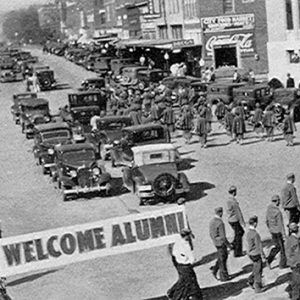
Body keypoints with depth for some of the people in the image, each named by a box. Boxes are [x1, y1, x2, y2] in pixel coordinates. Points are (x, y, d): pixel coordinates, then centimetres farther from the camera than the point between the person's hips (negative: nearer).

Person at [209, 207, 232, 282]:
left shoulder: (212, 221, 1)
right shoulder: (220, 223, -26)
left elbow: (211, 233, 10)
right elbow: (222, 237, -24)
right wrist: (228, 245, -13)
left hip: (216, 243, 8)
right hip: (221, 244, -8)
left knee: (225, 256, 23)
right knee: (222, 260, 6)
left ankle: (215, 269, 19)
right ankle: (224, 276, 18)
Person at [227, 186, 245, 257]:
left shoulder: (228, 200, 4)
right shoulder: (234, 201, -25)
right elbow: (238, 212, -22)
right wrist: (242, 222, -16)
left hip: (230, 220, 9)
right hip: (235, 221, -9)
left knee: (241, 231, 23)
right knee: (238, 236, 3)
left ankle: (233, 244, 19)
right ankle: (237, 252, 11)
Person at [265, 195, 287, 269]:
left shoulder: (268, 209, -3)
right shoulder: (278, 212, -27)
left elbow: (267, 221, 8)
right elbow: (280, 224, -23)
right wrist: (284, 234, -16)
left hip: (272, 232, 7)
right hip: (279, 232, -7)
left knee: (277, 247, 22)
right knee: (282, 248, 11)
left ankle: (269, 259, 9)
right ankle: (282, 264, 21)